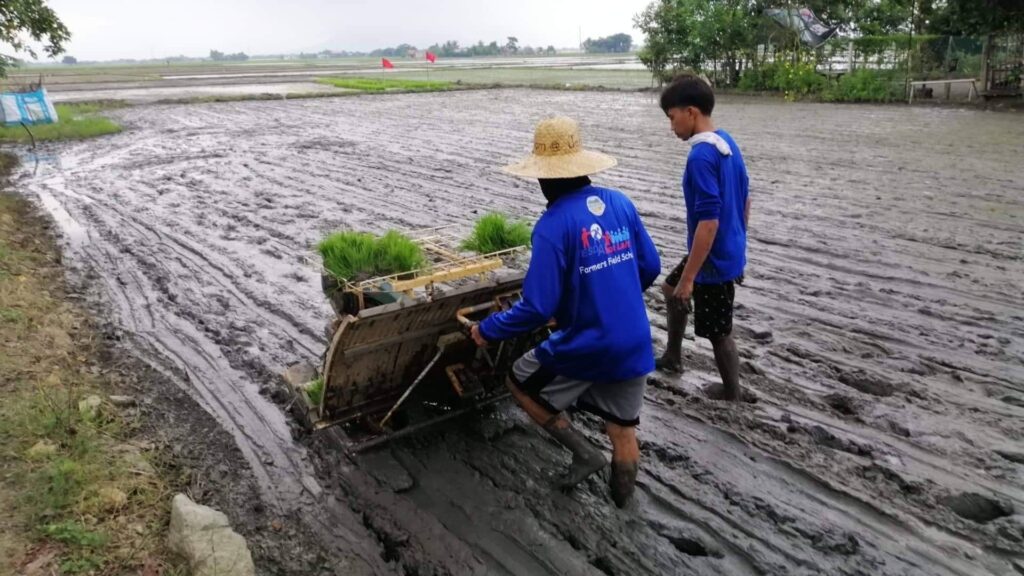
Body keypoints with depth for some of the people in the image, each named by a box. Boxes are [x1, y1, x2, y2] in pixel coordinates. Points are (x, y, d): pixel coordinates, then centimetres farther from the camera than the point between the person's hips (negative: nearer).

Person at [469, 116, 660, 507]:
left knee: (521, 383, 19)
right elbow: (650, 267, 8)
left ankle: (584, 452, 15)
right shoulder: (620, 202, -1)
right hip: (634, 344, 6)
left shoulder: (553, 225, -19)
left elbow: (537, 308, -21)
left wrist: (488, 330, -5)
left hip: (586, 346, -6)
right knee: (622, 428, 19)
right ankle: (622, 503, 34)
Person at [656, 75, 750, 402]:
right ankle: (673, 357, 42)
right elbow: (745, 201, 13)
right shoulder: (727, 142, 5)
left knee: (718, 333, 9)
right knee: (670, 289, 28)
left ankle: (731, 393, 30)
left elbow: (709, 222, -29)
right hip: (730, 252, 10)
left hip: (714, 260, -10)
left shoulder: (701, 156, -25)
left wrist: (689, 278, -24)